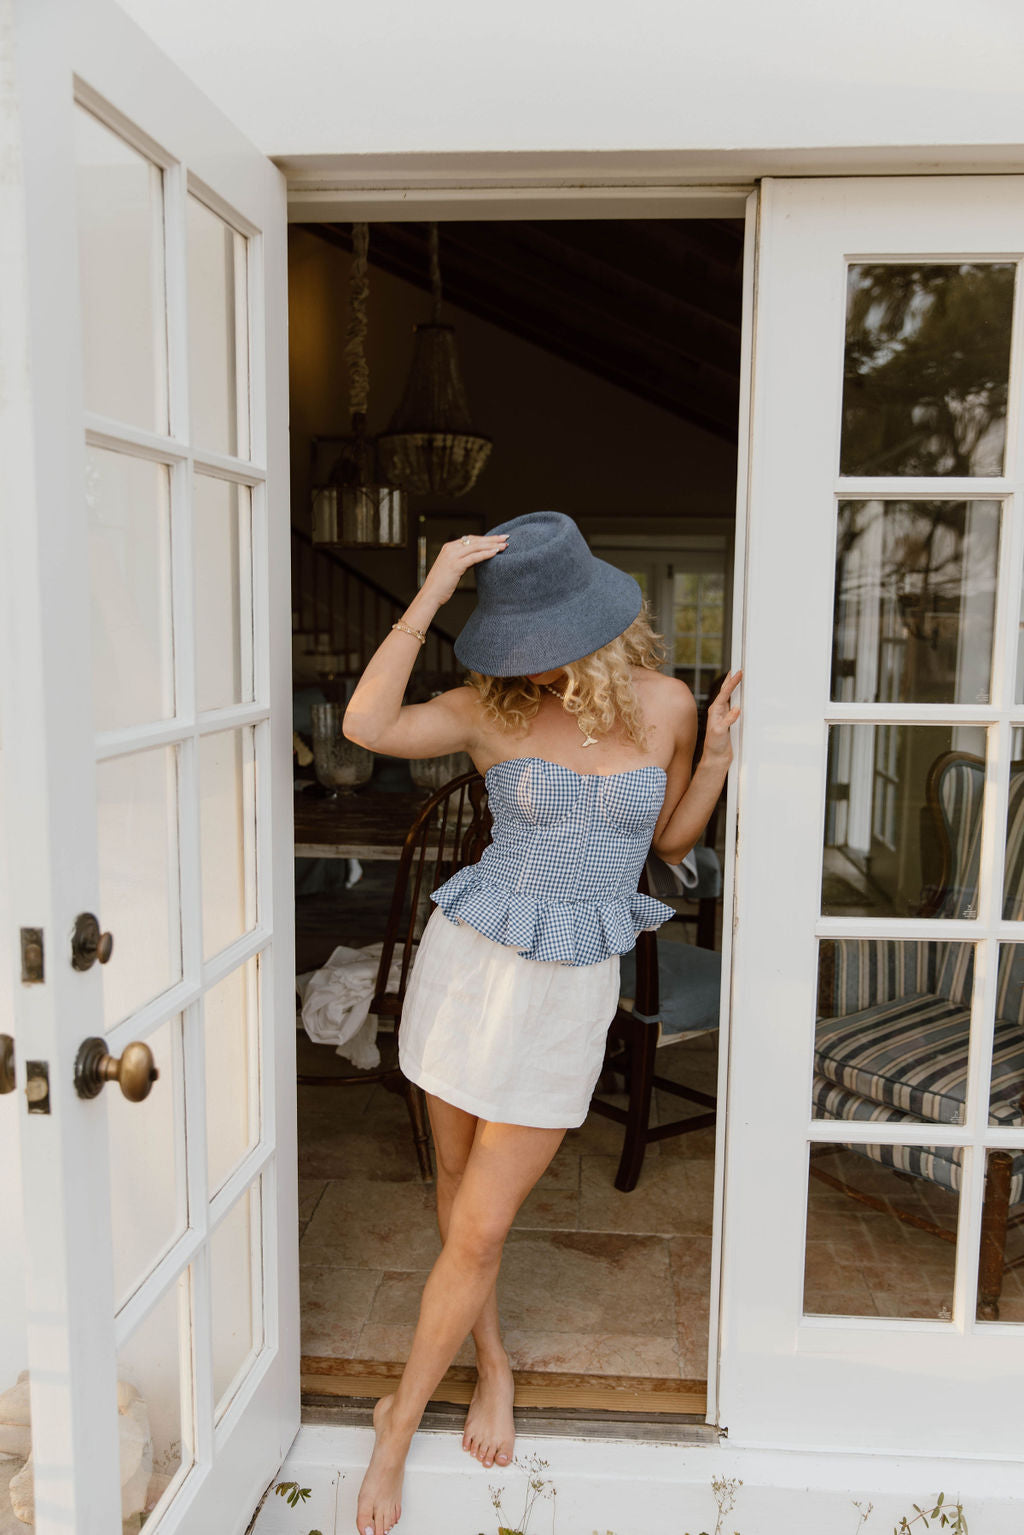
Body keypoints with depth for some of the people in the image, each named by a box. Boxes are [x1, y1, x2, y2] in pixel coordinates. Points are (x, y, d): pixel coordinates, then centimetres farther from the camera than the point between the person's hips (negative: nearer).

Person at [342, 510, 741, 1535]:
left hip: (573, 988, 0)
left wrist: (719, 752, -5)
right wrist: (429, 596, -24)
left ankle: (397, 1429, 26)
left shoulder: (662, 705, -3)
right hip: (470, 961, 1)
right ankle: (493, 1366, 45)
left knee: (478, 1233, 3)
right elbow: (367, 724, -24)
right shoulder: (492, 708, -7)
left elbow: (669, 842, 10)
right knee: (460, 1189, 17)